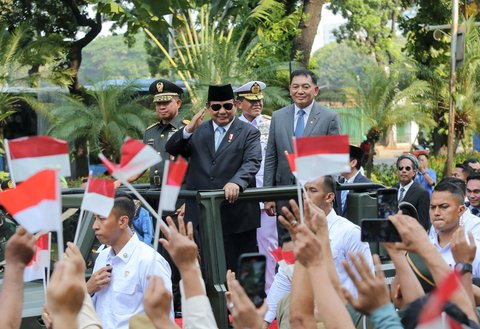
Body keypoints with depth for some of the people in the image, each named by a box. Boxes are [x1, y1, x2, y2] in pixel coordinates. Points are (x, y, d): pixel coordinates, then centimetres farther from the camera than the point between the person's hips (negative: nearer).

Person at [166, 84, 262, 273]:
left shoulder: (248, 133, 4)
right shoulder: (198, 131, 14)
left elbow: (252, 163, -11)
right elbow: (171, 150, 7)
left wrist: (236, 182, -31)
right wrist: (188, 130, -11)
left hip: (236, 214, -3)